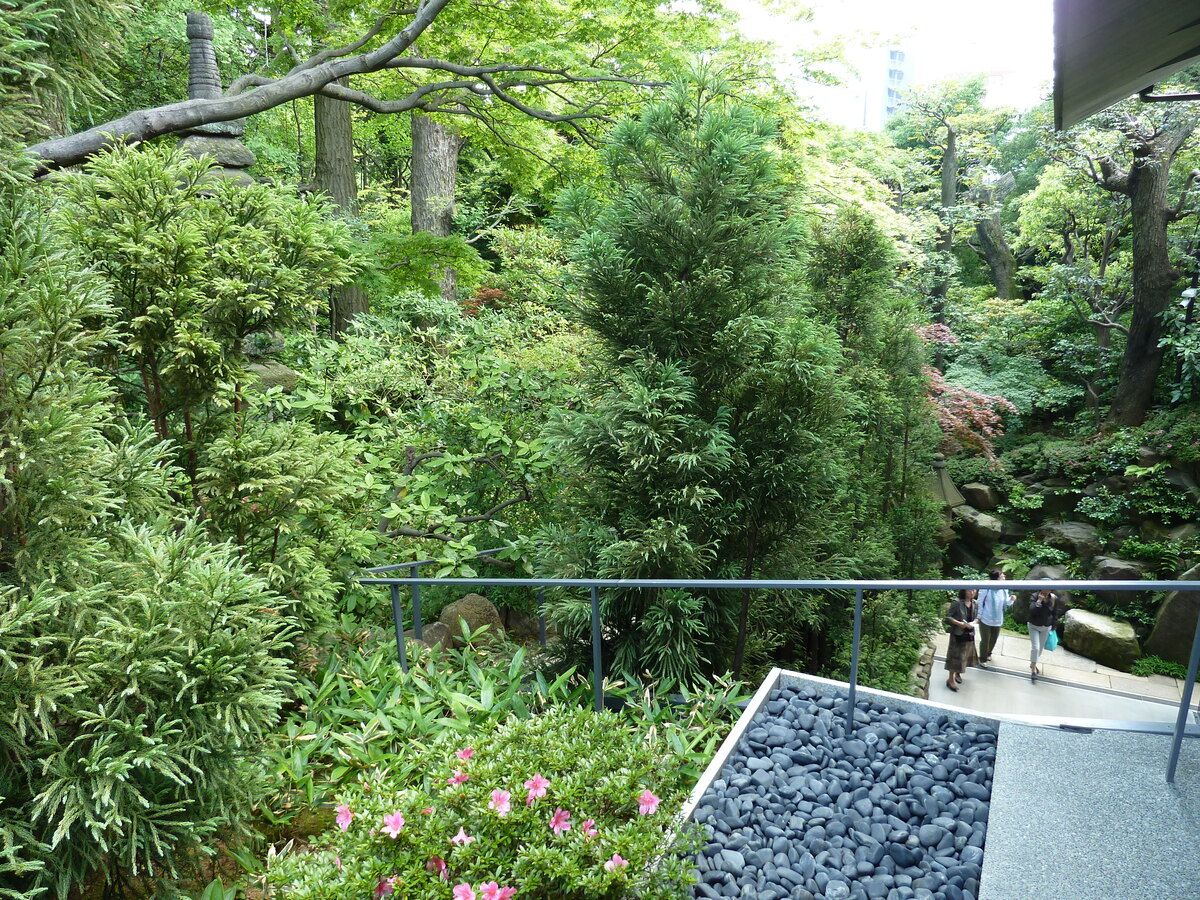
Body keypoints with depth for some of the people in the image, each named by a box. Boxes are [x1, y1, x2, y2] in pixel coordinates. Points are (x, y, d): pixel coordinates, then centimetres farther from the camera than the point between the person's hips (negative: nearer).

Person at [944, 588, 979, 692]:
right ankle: (950, 680, 7)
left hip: (969, 634, 6)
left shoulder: (975, 604, 0)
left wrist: (973, 623, -12)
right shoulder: (957, 603, -18)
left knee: (965, 655, 18)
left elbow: (977, 617, 9)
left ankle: (957, 673, 41)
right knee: (955, 656, -2)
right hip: (957, 634, -6)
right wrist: (959, 623, -25)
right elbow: (948, 617, -15)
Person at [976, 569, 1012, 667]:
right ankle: (982, 659, 26)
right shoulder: (986, 588, -21)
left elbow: (1006, 603, 3)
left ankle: (988, 654, 49)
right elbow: (980, 602, -12)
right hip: (986, 619, -5)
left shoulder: (1004, 589, -6)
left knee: (994, 639, 21)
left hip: (998, 620, 5)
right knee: (985, 640, 5)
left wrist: (1011, 599, -19)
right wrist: (979, 616, -7)